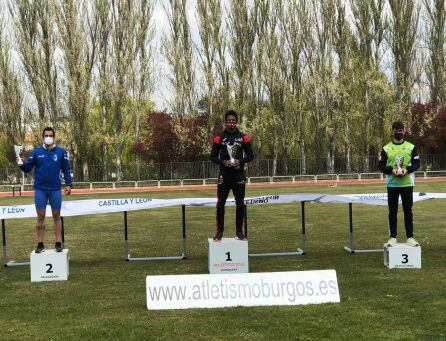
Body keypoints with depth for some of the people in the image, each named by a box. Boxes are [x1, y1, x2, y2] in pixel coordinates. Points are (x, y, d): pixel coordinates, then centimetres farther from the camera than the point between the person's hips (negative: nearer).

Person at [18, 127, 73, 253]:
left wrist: (68, 184, -4)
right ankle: (40, 244, 8)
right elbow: (27, 169, 4)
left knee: (56, 216, 5)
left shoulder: (61, 152, 1)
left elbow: (66, 169, 4)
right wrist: (23, 163, -16)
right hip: (40, 189, 1)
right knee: (40, 216, 3)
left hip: (55, 189, -1)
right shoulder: (36, 152, 3)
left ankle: (58, 244, 10)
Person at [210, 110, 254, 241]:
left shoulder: (243, 137, 3)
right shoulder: (219, 138, 0)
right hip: (224, 175, -1)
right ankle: (219, 232, 7)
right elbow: (213, 157, 3)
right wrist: (223, 162, -15)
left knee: (240, 203, 4)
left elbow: (250, 156, 6)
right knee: (221, 203, -2)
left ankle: (239, 231, 16)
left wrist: (240, 161, -12)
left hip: (239, 175, 1)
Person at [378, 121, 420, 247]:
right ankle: (392, 237, 12)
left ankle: (410, 237, 10)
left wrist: (407, 169, -15)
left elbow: (416, 164, 3)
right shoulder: (386, 148, 4)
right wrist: (391, 170, -16)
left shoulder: (411, 147, 4)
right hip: (392, 184, 0)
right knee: (392, 211, 5)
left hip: (407, 184, 0)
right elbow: (381, 165, 2)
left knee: (408, 211, 3)